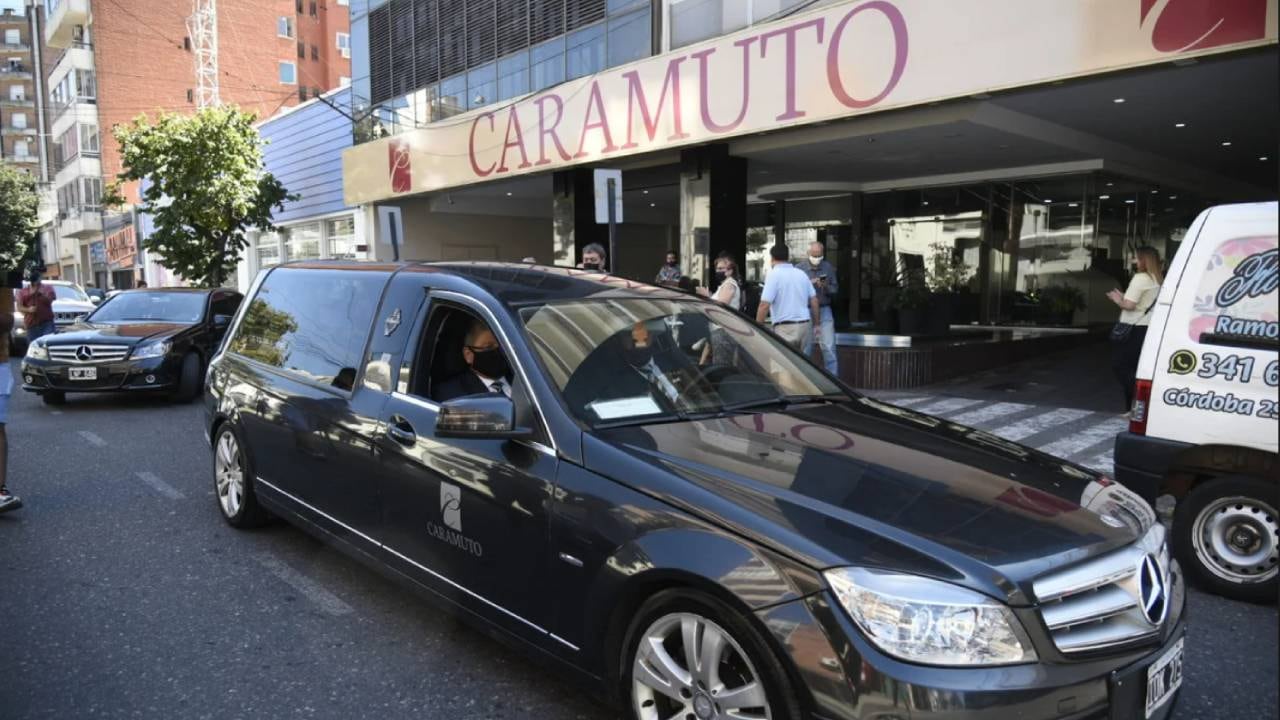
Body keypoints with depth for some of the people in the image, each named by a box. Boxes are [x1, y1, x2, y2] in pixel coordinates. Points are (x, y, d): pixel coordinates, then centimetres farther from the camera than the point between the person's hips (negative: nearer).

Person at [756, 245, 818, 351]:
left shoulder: (774, 275, -8)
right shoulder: (801, 274, 12)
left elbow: (764, 305, -15)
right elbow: (814, 301, 14)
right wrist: (816, 324, 22)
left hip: (785, 328, -6)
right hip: (805, 325, 7)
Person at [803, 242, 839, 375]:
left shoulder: (828, 268, 6)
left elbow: (835, 289, 6)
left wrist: (826, 287, -14)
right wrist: (809, 283, -20)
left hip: (824, 310, 1)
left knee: (829, 347, -3)